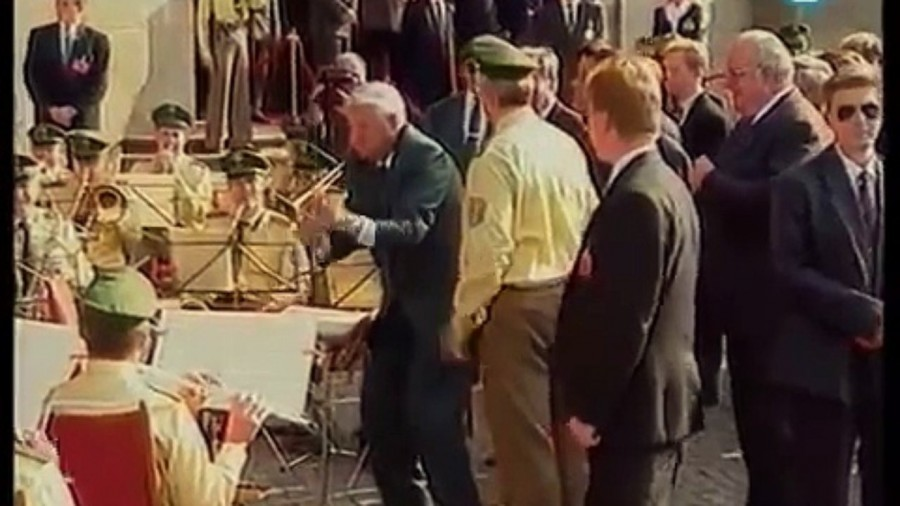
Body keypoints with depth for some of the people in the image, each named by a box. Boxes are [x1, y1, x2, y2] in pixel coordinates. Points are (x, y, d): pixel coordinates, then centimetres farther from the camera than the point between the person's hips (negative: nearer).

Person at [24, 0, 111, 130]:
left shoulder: (98, 40, 5)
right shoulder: (39, 36, 9)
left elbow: (99, 83, -1)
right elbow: (32, 75, 4)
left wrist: (74, 109, -12)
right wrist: (50, 107, -9)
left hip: (84, 120, -1)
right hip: (48, 119, 1)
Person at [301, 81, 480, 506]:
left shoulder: (430, 160, -20)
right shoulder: (362, 163, 2)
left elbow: (411, 229, -33)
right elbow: (352, 230, 6)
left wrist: (350, 221, -46)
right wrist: (326, 238, -16)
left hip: (438, 303, -8)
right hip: (400, 302, 8)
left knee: (432, 419, -9)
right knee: (378, 412, 9)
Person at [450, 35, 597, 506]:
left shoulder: (497, 158, -18)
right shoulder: (567, 145, 2)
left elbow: (489, 251, -19)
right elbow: (590, 225, 7)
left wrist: (462, 318, -8)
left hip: (518, 303, -7)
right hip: (570, 295, 7)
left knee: (523, 433, 4)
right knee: (566, 424, 18)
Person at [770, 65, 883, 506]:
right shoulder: (799, 186, -4)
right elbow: (790, 272, -11)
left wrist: (880, 320, -9)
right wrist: (863, 313, -17)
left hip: (883, 362, 4)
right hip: (826, 362, -4)